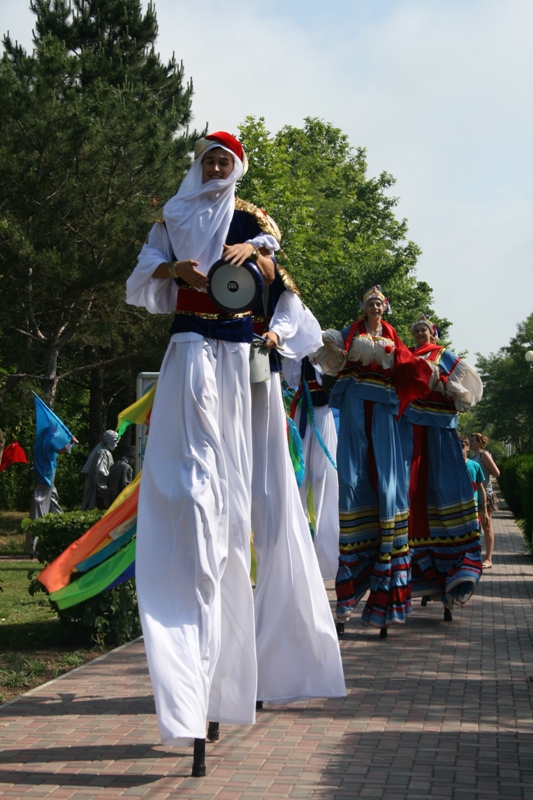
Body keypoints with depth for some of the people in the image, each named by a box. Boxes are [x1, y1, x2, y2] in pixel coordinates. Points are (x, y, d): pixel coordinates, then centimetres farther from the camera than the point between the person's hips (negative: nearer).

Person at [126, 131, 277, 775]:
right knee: (195, 470, -15)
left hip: (236, 354, 1)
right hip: (191, 350, -1)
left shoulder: (249, 220, 15)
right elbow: (141, 280, 9)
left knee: (227, 480, -2)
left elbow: (269, 276, 1)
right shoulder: (174, 219, 16)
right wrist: (174, 267, -10)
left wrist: (251, 251, -20)